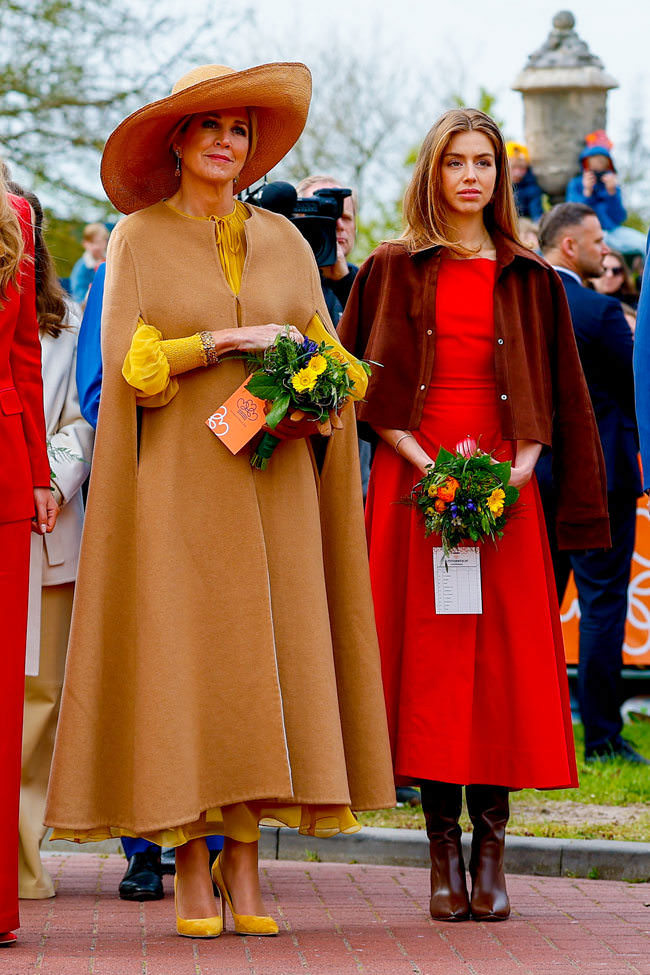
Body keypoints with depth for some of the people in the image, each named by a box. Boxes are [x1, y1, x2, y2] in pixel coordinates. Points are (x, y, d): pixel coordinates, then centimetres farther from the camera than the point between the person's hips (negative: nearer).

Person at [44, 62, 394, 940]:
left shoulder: (283, 242, 13)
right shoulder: (138, 239, 5)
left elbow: (330, 358, 13)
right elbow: (125, 361, -4)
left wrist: (308, 404, -8)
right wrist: (224, 343, -14)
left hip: (270, 484, 3)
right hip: (176, 481, -3)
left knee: (265, 661, -3)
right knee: (180, 662, -6)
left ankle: (244, 859, 2)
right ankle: (190, 867, -2)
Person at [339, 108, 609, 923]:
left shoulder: (530, 280, 12)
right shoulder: (392, 271, 8)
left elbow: (557, 397, 12)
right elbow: (361, 383, 4)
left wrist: (521, 467, -5)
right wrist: (422, 461, -9)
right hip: (412, 488, -1)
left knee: (504, 660, -4)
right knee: (425, 658, -4)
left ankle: (491, 852, 1)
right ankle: (444, 852, 1)